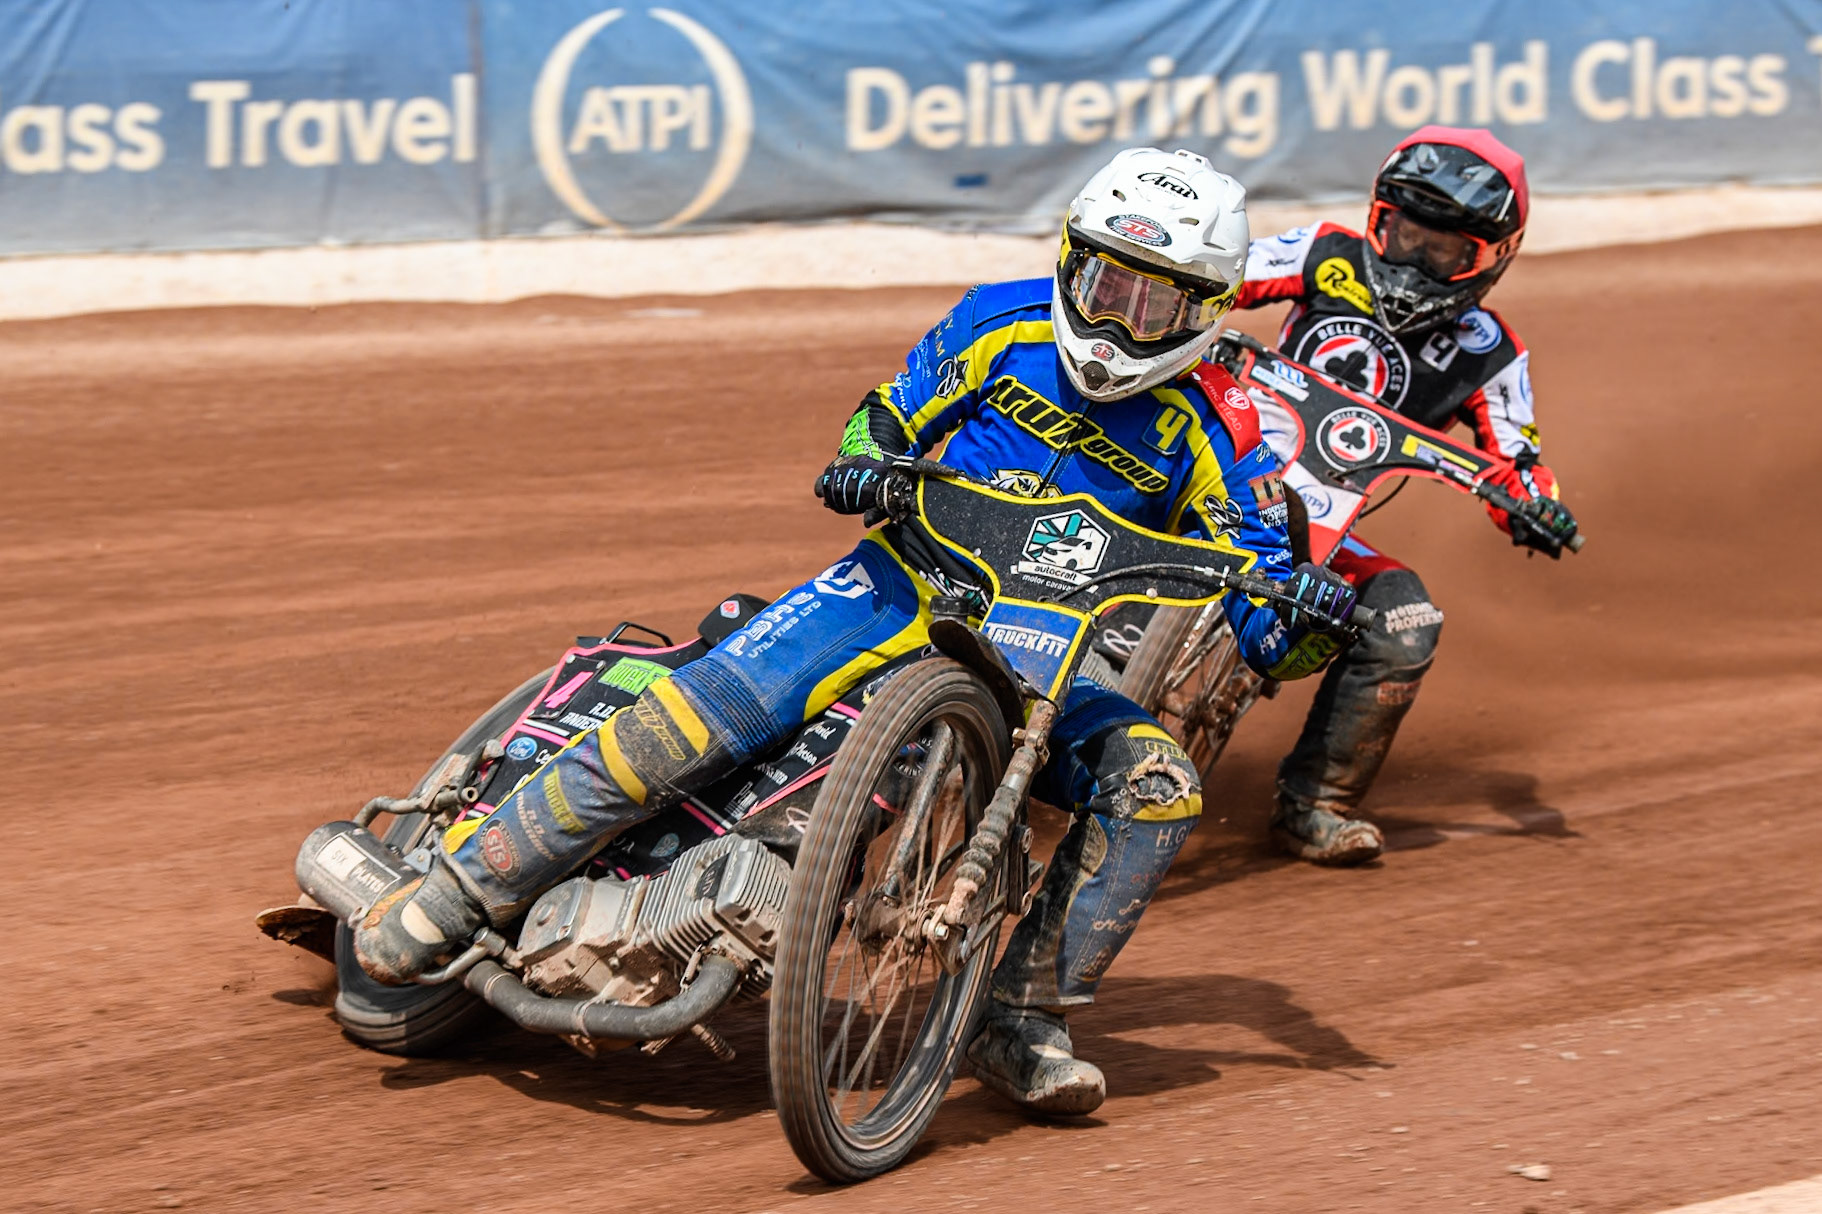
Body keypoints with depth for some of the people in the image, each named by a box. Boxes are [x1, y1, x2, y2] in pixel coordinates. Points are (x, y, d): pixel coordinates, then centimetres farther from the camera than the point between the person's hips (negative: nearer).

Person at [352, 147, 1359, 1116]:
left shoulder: (1209, 431, 1)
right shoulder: (1001, 326, 2)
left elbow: (1261, 636, 0)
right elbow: (890, 415, 13)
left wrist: (1305, 619, -23)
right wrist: (862, 462, -10)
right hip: (914, 579, -1)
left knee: (1156, 783, -27)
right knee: (697, 712, -23)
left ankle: (1024, 1021, -19)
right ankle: (466, 887, -12)